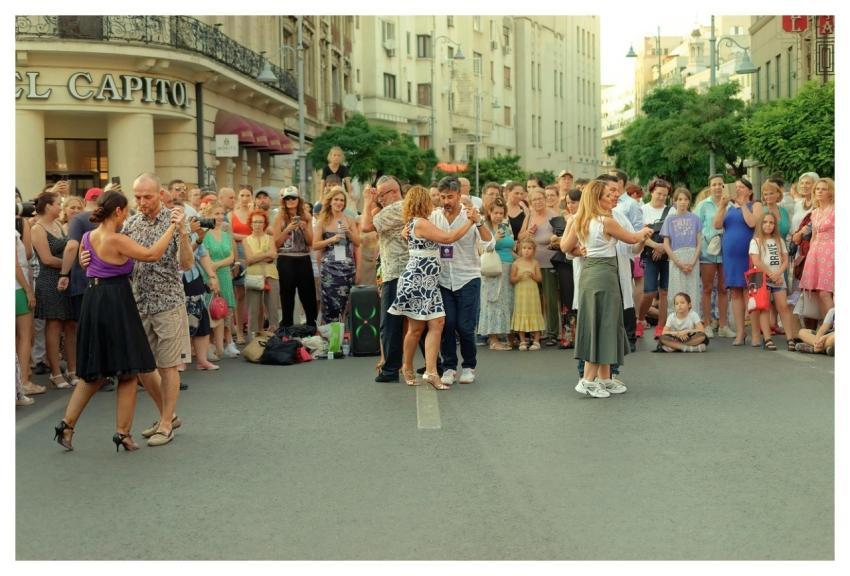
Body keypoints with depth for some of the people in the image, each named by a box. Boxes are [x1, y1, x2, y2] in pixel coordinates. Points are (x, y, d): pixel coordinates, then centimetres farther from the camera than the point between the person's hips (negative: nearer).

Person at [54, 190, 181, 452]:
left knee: (94, 372, 18)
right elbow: (152, 254, -19)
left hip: (92, 300, 8)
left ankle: (67, 424, 15)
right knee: (128, 371, 5)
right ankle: (123, 433, 8)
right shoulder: (116, 240, -16)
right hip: (116, 302, -8)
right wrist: (173, 226, -12)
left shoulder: (87, 237, 7)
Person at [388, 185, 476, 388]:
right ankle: (407, 367, 20)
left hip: (427, 281, 10)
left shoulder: (414, 223, 17)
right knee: (416, 327, 2)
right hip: (417, 280, -10)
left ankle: (430, 371, -7)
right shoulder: (421, 223, -14)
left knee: (437, 323, -2)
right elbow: (448, 238, -19)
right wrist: (470, 221, -11)